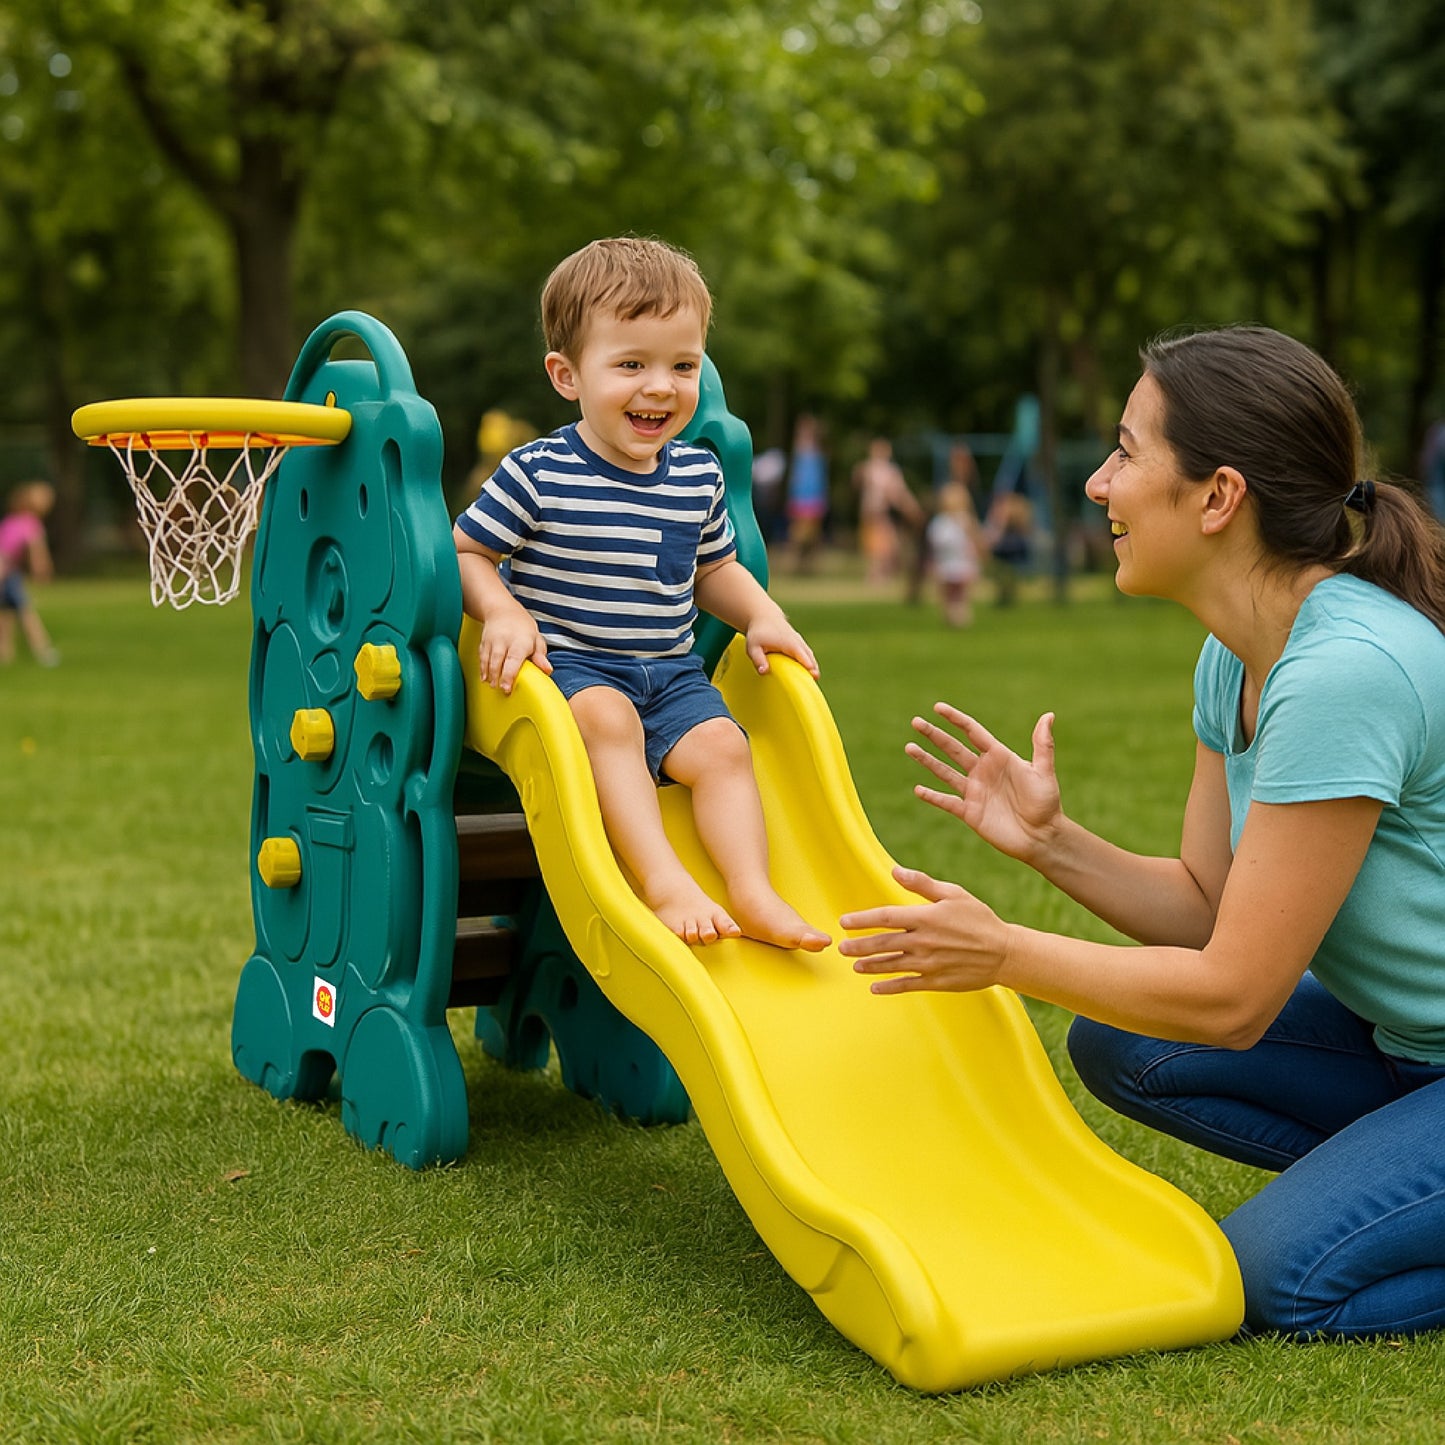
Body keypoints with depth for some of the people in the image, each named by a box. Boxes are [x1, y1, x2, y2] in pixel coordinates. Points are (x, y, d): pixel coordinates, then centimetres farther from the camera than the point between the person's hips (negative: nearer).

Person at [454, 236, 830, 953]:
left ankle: (752, 892, -20)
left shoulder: (699, 476, 8)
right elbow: (465, 553, -3)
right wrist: (504, 613, -21)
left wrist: (763, 617, 6)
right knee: (608, 718, -32)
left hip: (672, 672, 5)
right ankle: (664, 880, -35)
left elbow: (713, 568, 23)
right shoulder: (536, 474, -9)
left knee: (720, 743, -18)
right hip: (567, 663, -5)